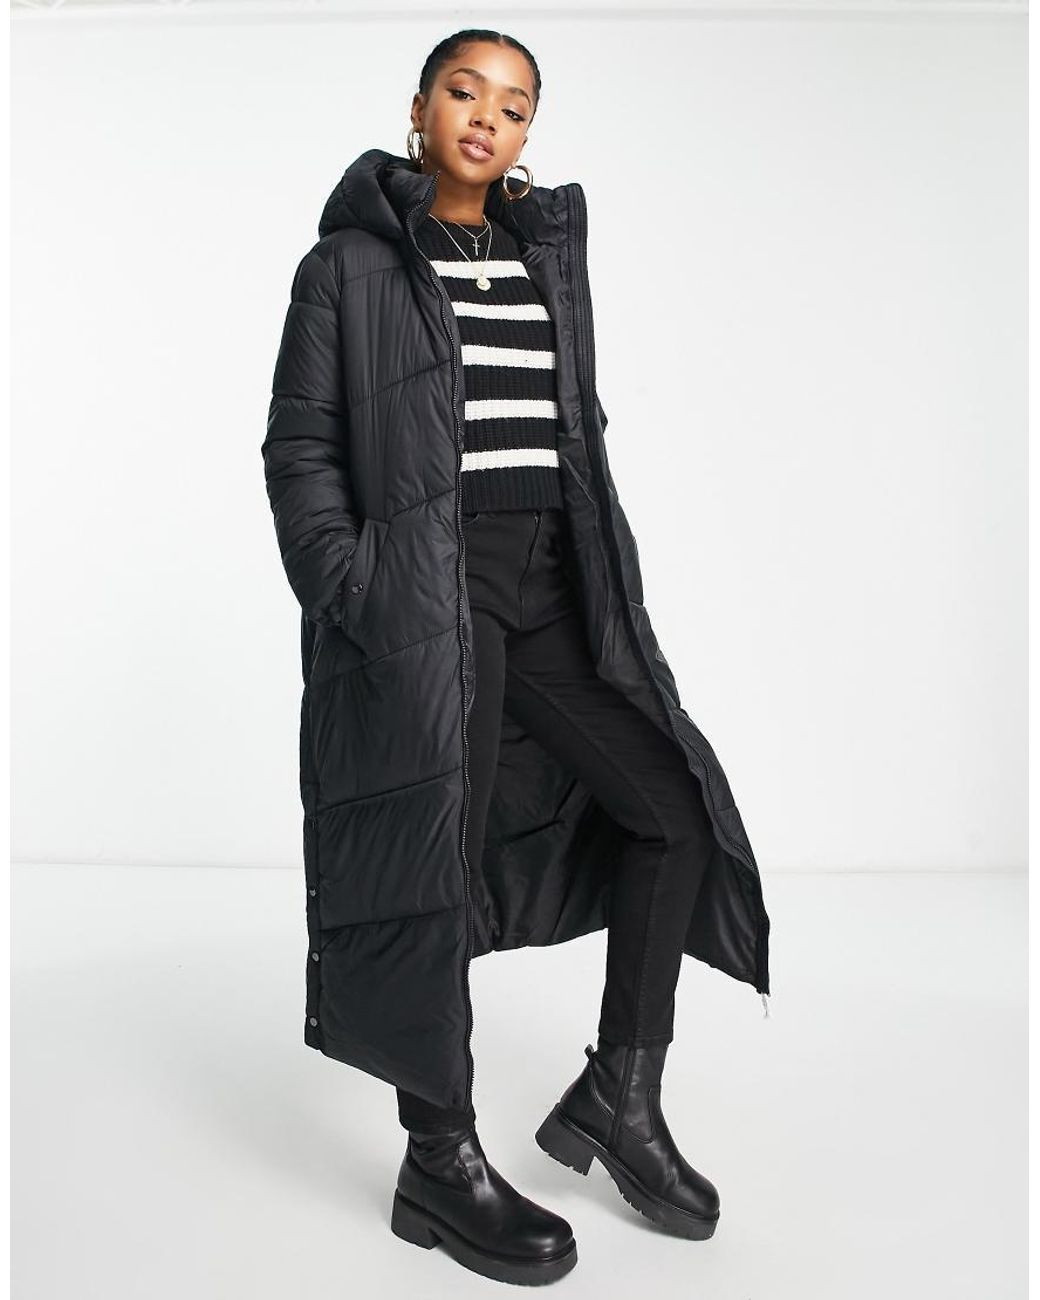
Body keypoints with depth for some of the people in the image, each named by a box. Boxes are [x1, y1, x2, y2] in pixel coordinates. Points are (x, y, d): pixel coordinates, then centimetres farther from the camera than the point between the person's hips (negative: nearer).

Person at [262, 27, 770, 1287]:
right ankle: (440, 1166, 13)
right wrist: (349, 599, -15)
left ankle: (620, 1096, 15)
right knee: (433, 853, -2)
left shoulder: (547, 262, 17)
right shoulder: (351, 261, 1)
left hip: (548, 588, 6)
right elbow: (300, 447, -4)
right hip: (424, 590, -6)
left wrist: (609, 591, 10)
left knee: (674, 805, 2)